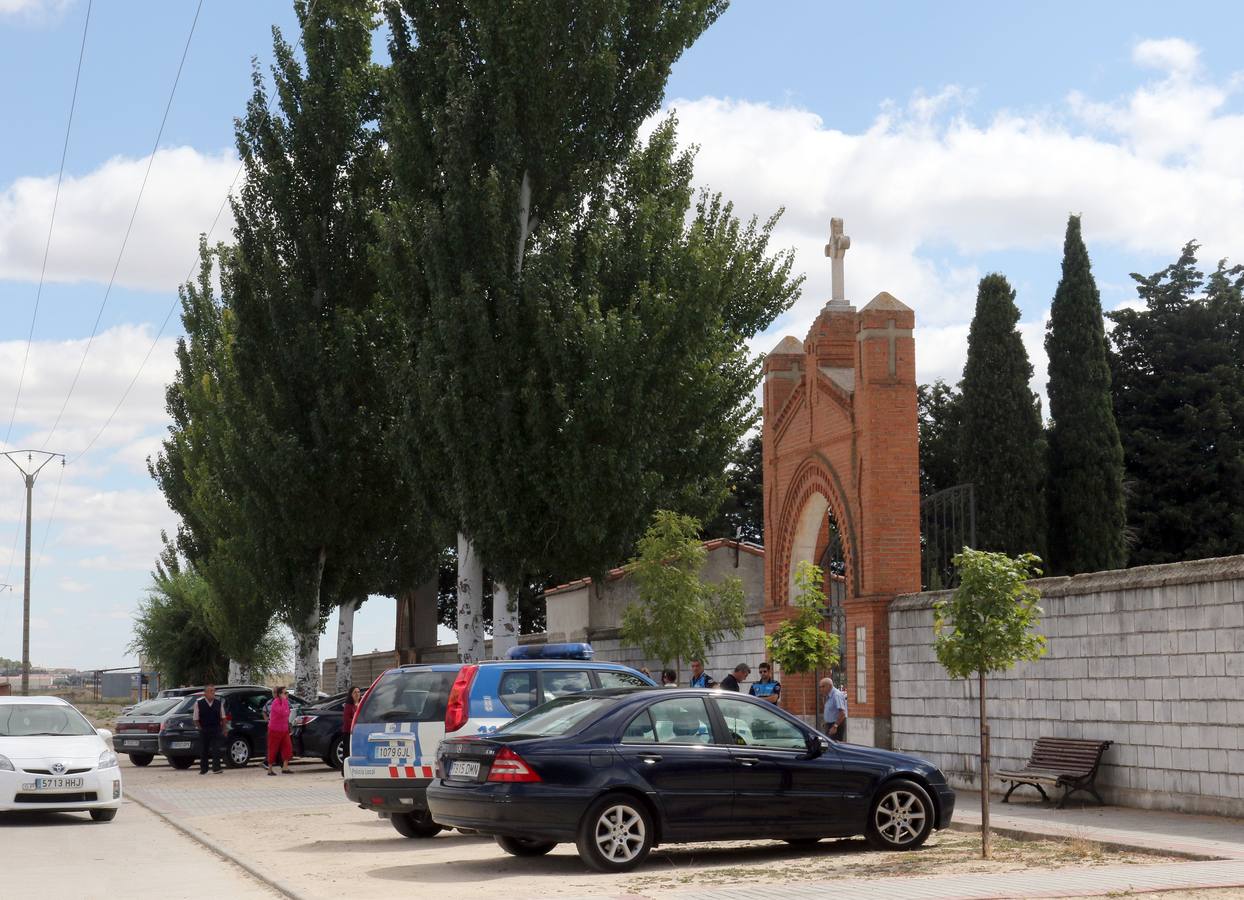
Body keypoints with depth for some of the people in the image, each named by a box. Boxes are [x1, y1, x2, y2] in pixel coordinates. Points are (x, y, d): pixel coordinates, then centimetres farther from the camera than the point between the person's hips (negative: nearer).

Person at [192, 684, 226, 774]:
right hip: (203, 731, -1)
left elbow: (223, 717, 11)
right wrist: (200, 728, -5)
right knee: (203, 750, 7)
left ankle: (216, 768, -6)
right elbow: (196, 719, 1)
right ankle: (203, 769, 19)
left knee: (216, 749, -8)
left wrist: (223, 729, 5)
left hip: (216, 730, 1)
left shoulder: (219, 703, 4)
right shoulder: (198, 703, -3)